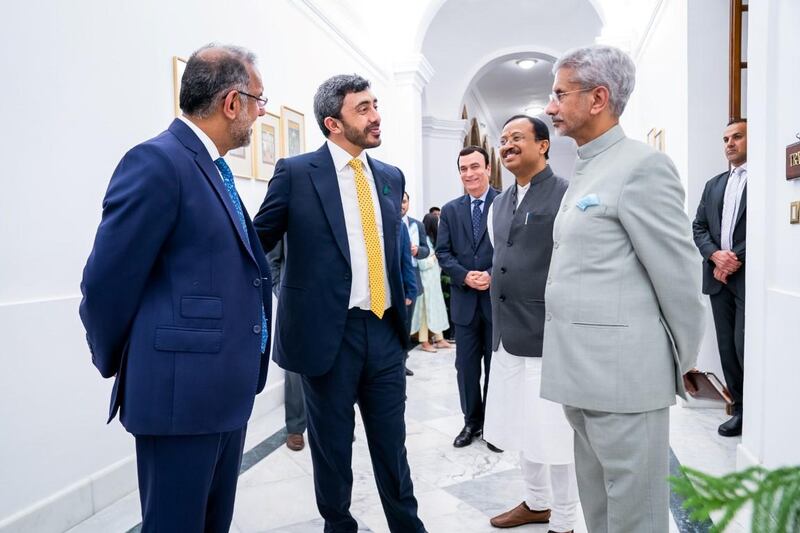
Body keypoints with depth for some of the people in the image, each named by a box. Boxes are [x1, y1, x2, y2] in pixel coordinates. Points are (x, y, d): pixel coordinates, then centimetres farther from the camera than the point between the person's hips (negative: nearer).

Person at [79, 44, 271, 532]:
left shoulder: (214, 169, 13)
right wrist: (114, 362, 0)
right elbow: (108, 281, -15)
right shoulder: (158, 161, -16)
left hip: (226, 389, 9)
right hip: (182, 391, -8)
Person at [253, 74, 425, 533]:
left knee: (392, 442, 15)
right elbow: (258, 241, -1)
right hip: (328, 332, -4)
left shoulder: (392, 177, 10)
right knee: (333, 445, 13)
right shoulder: (296, 172, -5)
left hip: (385, 331, 4)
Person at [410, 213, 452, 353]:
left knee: (436, 309, 11)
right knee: (426, 310, -2)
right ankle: (424, 342, 7)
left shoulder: (430, 239, 12)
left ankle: (439, 339, 18)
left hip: (434, 279, 9)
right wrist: (435, 257, -9)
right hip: (426, 280, -9)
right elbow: (422, 264, -20)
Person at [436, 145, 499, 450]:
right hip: (464, 300, 3)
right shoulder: (450, 210, 9)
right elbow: (443, 252, 4)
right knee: (466, 366, 10)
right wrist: (465, 276, -12)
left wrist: (492, 275, -18)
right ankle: (472, 421, 25)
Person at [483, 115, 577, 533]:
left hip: (549, 336, -7)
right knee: (522, 426, 19)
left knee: (554, 433, 4)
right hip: (507, 336, 8)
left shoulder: (567, 195, -10)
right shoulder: (499, 203, 13)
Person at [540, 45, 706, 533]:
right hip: (581, 372, 9)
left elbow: (680, 275, -11)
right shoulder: (586, 172, 16)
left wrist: (685, 366, -2)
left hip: (622, 371, -9)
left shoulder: (642, 165, -12)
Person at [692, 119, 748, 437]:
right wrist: (716, 255, -6)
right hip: (719, 278, 6)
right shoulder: (714, 185, 17)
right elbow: (699, 227, 12)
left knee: (745, 347, -7)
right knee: (727, 347, 9)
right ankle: (740, 409, 20)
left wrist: (737, 260, -14)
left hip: (750, 277, -6)